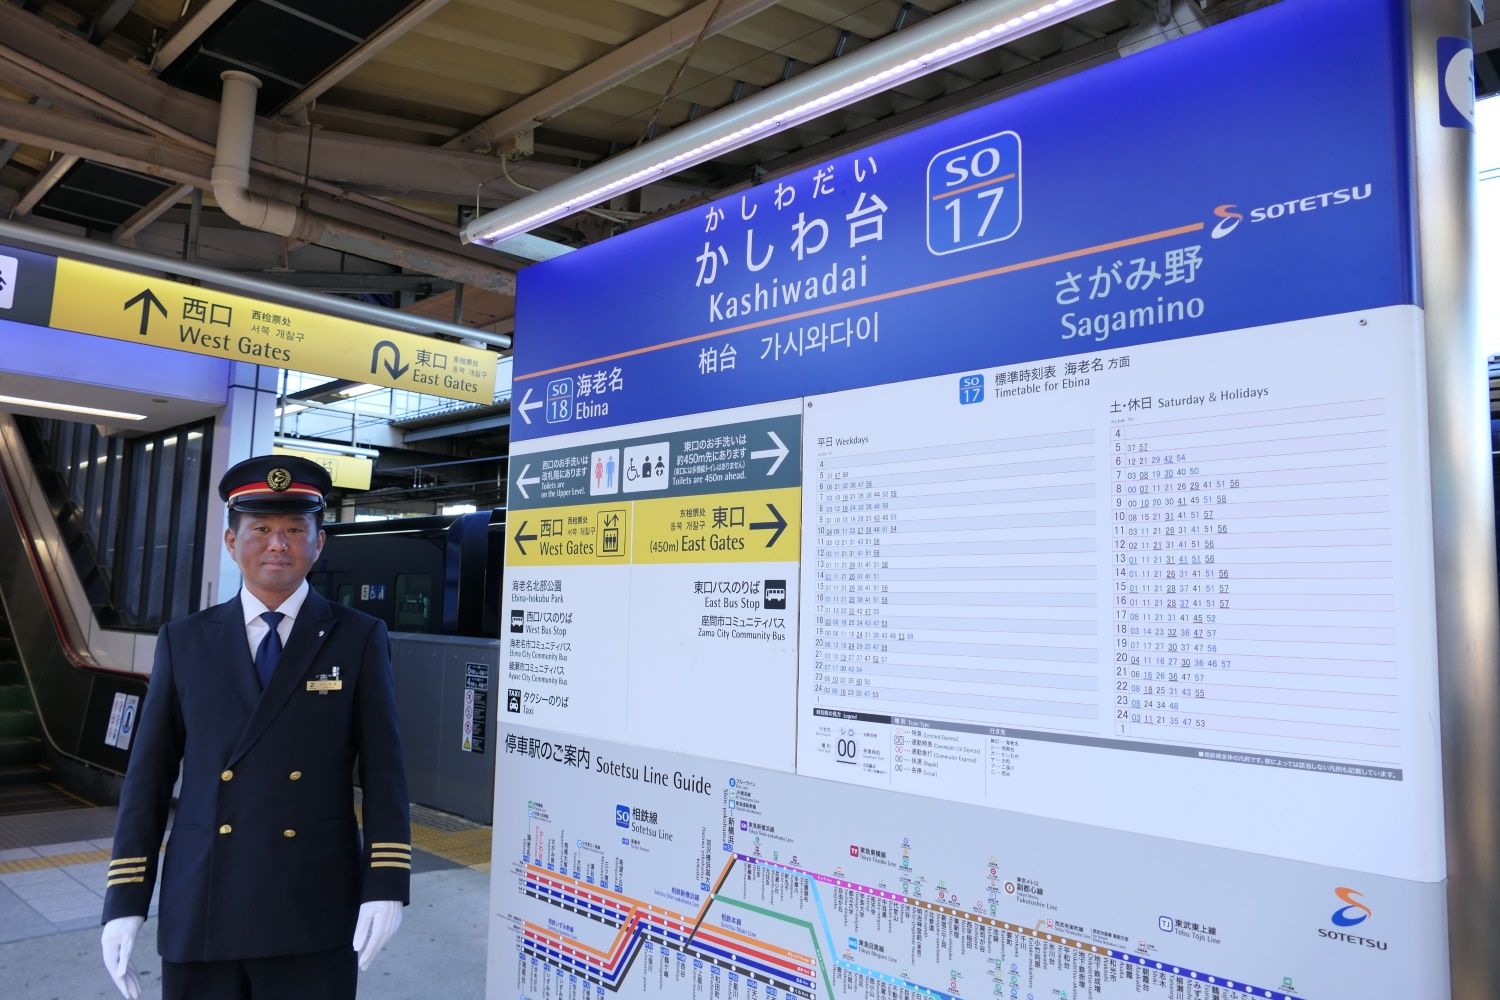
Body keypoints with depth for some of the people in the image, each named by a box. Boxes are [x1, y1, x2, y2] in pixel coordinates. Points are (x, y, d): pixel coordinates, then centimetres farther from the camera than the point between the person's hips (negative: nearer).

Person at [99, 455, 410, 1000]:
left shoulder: (359, 639, -1)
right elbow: (149, 775, 6)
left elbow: (383, 769, -3)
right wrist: (125, 899, 2)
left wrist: (386, 884, -10)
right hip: (199, 914, 2)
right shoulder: (184, 641, 5)